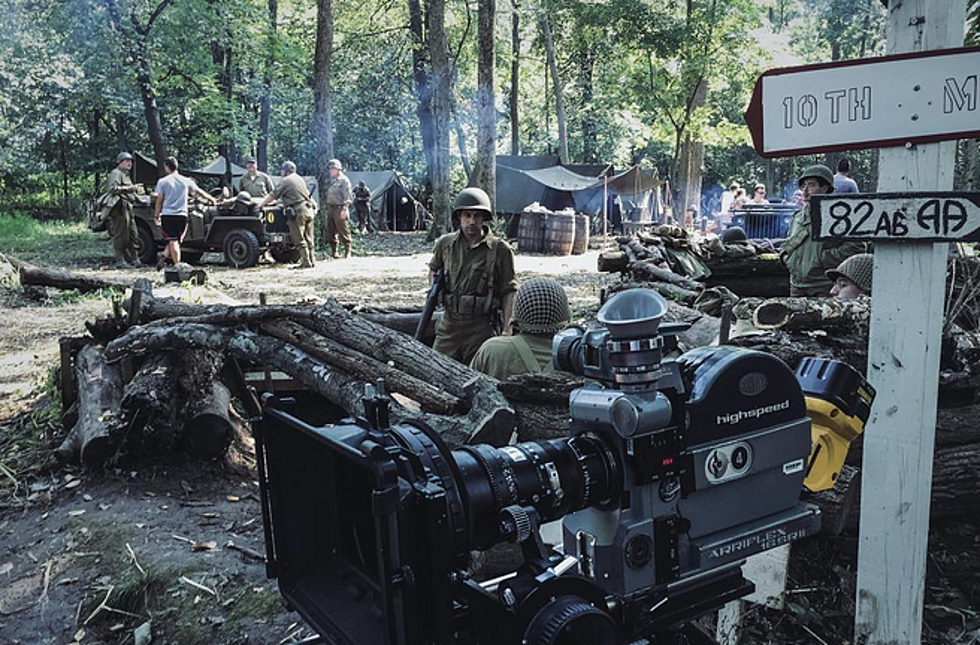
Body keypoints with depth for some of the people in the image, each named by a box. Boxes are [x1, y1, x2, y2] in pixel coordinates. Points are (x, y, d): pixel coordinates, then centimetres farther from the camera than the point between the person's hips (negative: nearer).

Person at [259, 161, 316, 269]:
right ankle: (311, 260, 14)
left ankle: (306, 262, -6)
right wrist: (284, 200, 42)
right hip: (309, 210, 8)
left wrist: (261, 205, 8)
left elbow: (272, 195, -3)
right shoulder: (299, 179, 19)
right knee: (308, 238, 12)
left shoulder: (285, 181, -4)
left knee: (299, 240, -3)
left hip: (297, 211, -8)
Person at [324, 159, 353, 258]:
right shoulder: (332, 180, 19)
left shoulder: (344, 180, -7)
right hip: (330, 208, 9)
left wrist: (344, 209, -20)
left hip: (339, 208, -9)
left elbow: (347, 196, -13)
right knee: (330, 232, 9)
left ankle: (347, 252, 1)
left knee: (344, 232, -5)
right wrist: (327, 208, 18)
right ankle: (333, 252, 16)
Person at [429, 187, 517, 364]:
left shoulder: (500, 250, -5)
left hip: (482, 328, -3)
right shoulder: (445, 243, 5)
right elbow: (433, 269, 26)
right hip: (449, 324, 3)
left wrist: (506, 329, -8)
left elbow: (509, 291, -2)